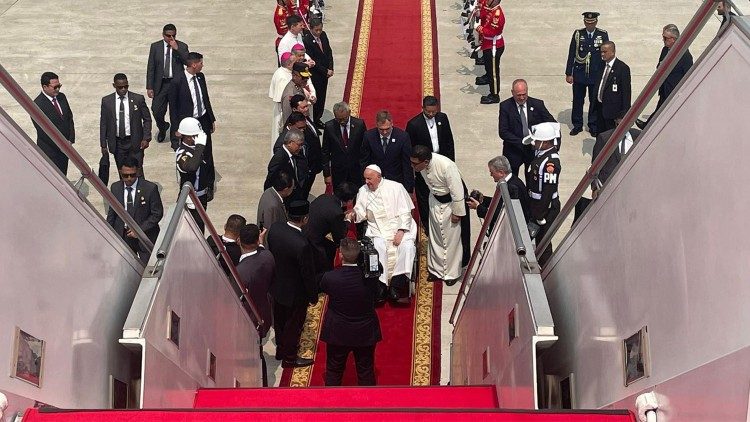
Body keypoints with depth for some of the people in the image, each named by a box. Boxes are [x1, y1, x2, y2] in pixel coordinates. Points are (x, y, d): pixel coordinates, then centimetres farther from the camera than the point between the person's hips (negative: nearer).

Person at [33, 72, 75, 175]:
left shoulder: (62, 97, 5)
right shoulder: (38, 104, -17)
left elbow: (70, 118, 12)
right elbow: (42, 131, -17)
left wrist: (70, 140, 0)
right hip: (50, 149, -6)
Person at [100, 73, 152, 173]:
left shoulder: (138, 99, -4)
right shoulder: (106, 101, 0)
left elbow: (147, 119, 3)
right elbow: (103, 123, 5)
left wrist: (146, 138, -7)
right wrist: (103, 145, 3)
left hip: (135, 142, -1)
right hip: (117, 143, 2)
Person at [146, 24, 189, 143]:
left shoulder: (182, 47, -1)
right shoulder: (155, 47, 2)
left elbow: (188, 62, -16)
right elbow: (150, 68, 3)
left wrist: (176, 48, -22)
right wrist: (149, 87, -2)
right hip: (160, 84, 1)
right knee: (157, 111, -1)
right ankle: (162, 128, 31)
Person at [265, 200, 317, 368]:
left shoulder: (275, 227, -18)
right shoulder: (302, 245, -38)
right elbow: (308, 274, -24)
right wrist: (313, 296, -7)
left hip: (276, 286, 6)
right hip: (295, 294, -6)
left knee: (279, 320, 28)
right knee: (294, 324, 18)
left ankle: (281, 349, 51)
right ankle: (289, 358, 38)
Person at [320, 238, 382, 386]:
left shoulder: (330, 277, -25)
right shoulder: (370, 276, -22)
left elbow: (322, 287, -2)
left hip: (337, 333, -1)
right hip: (365, 333, 1)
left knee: (334, 370, 21)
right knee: (366, 372, 19)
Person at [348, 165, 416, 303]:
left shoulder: (395, 187, -1)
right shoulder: (363, 191, 10)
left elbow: (405, 212, -4)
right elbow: (361, 213, 9)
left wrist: (400, 232, -15)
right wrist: (354, 213, -15)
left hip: (400, 226, -1)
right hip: (377, 229, 2)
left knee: (407, 245, -30)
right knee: (378, 247, -31)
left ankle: (398, 285, -29)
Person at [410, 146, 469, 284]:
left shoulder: (447, 166, -39)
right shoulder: (422, 165, -19)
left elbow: (457, 192, -28)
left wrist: (457, 213, -20)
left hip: (451, 201, -6)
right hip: (435, 200, 6)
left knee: (451, 238, 4)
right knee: (435, 236, 14)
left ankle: (452, 273, 19)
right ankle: (436, 269, 28)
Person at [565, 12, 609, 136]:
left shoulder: (603, 35, -1)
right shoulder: (578, 34, 0)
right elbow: (571, 54, 2)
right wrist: (568, 73, -1)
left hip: (596, 75, 0)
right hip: (579, 74, 1)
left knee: (595, 101, 7)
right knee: (577, 101, 7)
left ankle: (593, 126, 19)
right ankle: (577, 125, 21)